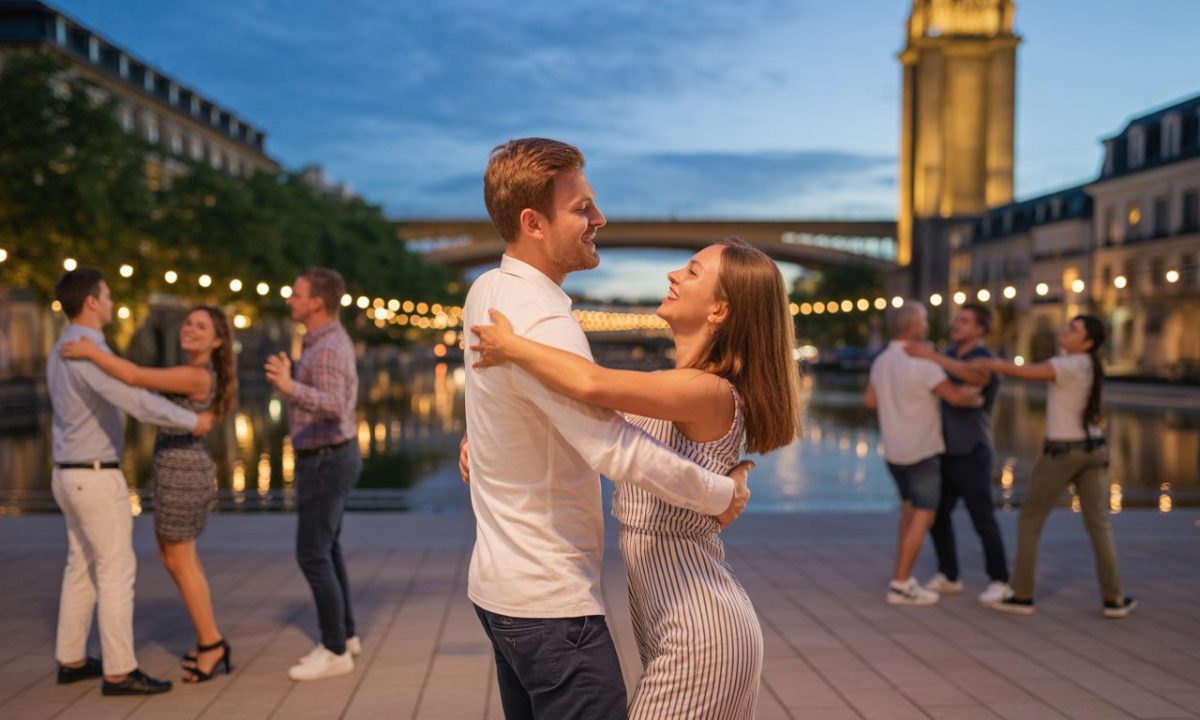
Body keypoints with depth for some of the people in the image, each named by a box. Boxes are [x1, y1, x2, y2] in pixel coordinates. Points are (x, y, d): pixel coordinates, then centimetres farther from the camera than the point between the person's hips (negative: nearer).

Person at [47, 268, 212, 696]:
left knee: (83, 568, 17)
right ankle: (119, 671, 0)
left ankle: (72, 660, 25)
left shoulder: (62, 352, 12)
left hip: (73, 475, 10)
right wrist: (192, 420, -20)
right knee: (117, 570, -5)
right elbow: (138, 402, -32)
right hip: (97, 479, -10)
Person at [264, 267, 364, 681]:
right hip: (332, 458, 10)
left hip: (324, 463, -10)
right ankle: (344, 636, 24)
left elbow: (335, 407, -38)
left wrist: (289, 387, -54)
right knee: (325, 550, 16)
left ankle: (334, 652, 1)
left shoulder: (326, 349, -22)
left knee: (312, 556, -7)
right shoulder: (334, 342, 11)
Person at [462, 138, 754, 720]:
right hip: (549, 601, -10)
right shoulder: (542, 323, -25)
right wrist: (721, 494, -20)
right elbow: (616, 450, -32)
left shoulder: (487, 292, 5)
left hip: (497, 582, 10)